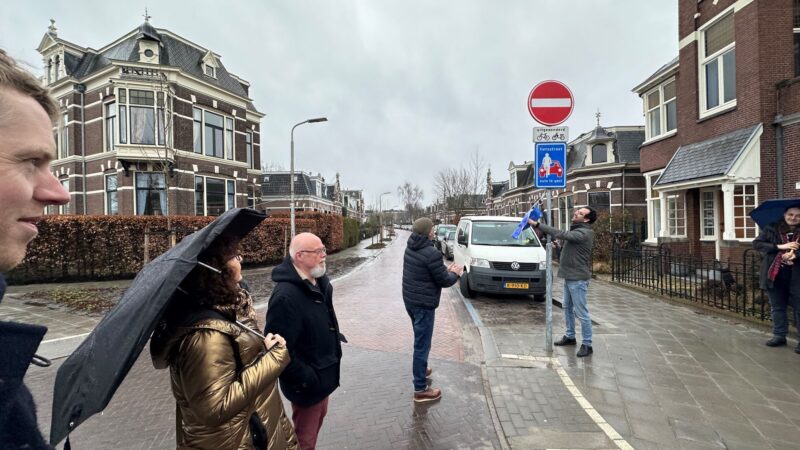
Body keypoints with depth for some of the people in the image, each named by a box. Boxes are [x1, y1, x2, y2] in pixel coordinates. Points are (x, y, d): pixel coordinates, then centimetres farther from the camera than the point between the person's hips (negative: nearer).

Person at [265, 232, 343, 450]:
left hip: (324, 373, 9)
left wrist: (335, 338, 12)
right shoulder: (285, 295, -31)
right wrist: (305, 379, -24)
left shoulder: (319, 282, 0)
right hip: (307, 382, -9)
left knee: (319, 417, 29)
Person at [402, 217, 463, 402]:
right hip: (424, 304, -9)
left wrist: (445, 269, 12)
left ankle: (421, 369, 45)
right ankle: (420, 389, 9)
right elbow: (444, 281, -16)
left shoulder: (410, 248, 4)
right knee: (422, 344, 0)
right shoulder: (431, 253, -24)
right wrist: (455, 273, 4)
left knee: (420, 340, 27)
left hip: (410, 300, 9)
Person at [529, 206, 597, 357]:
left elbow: (561, 234, -31)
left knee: (581, 312, -2)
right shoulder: (575, 229, 10)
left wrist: (537, 224, -31)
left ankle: (587, 345, 8)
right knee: (567, 308, 20)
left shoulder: (584, 233, -21)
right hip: (569, 276, 10)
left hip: (578, 278, -10)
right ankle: (570, 336, 34)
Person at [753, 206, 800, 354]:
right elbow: (756, 243, -4)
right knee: (777, 307, 13)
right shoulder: (771, 229, 3)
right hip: (775, 275, 2)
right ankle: (779, 336, 25)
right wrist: (779, 247, -14)